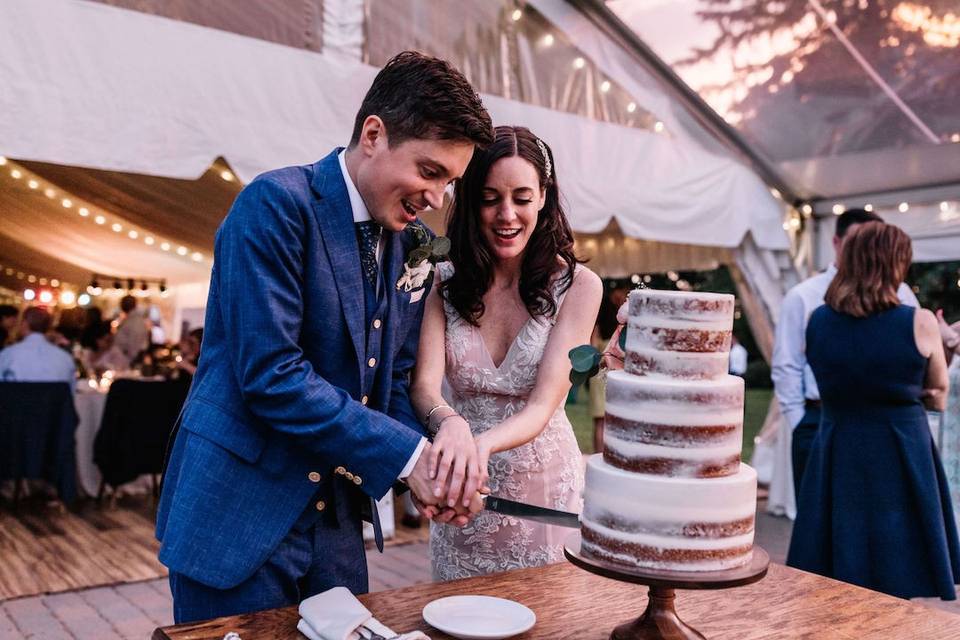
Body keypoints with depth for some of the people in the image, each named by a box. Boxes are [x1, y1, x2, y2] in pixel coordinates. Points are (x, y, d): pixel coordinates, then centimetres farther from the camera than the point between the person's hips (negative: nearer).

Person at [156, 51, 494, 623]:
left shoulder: (410, 245, 5)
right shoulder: (278, 205, -16)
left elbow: (392, 381, 9)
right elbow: (270, 375, -23)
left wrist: (430, 467, -8)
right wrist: (404, 453, -20)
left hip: (337, 516, 7)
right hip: (241, 512, -6)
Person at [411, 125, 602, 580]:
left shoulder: (577, 285, -12)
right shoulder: (445, 282, -4)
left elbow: (543, 404, -19)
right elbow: (424, 384, -16)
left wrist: (484, 443, -39)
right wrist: (450, 423, -39)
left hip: (545, 487, -2)